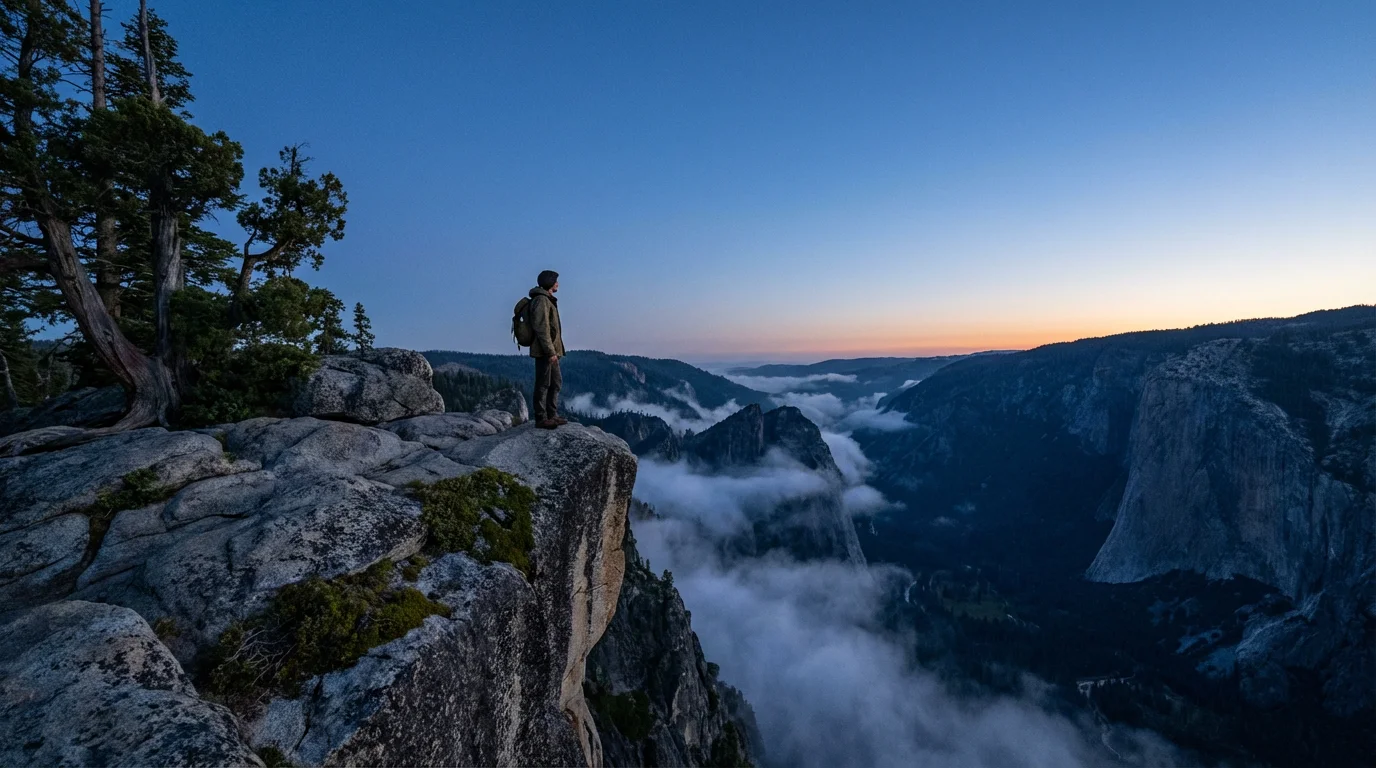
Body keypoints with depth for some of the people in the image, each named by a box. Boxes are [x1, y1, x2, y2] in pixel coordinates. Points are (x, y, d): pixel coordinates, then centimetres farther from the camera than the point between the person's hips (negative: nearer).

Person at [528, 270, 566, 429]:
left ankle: (552, 415, 21)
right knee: (543, 384, -6)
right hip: (545, 351, -10)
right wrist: (550, 352, -22)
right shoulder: (541, 300, -12)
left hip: (551, 350, 10)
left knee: (556, 383, 14)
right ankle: (541, 419, -1)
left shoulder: (548, 300, 19)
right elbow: (542, 328, -19)